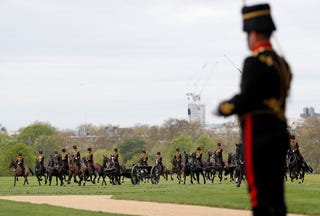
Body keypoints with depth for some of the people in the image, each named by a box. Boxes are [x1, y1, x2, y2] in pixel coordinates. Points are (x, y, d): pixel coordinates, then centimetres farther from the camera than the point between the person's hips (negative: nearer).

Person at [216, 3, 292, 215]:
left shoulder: (256, 62, -14)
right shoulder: (281, 62, 14)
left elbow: (246, 100, -18)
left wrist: (225, 108, 0)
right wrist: (233, 104, 13)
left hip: (258, 134, -9)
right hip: (280, 132, 9)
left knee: (260, 192, -5)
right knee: (275, 192, 10)